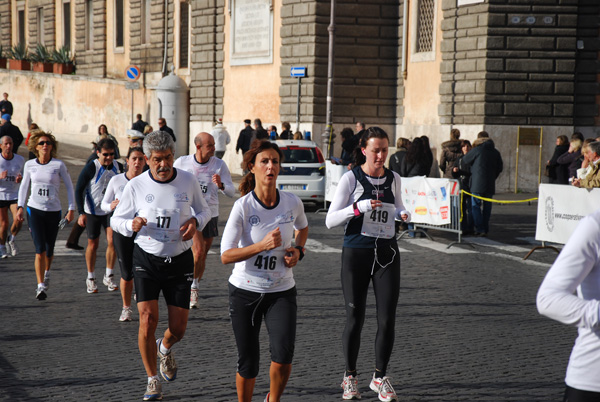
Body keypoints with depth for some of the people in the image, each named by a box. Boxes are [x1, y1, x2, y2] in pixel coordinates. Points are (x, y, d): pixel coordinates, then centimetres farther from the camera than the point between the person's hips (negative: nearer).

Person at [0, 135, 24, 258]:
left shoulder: (20, 160, -2)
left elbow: (25, 175, 12)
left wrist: (20, 179, -11)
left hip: (15, 195, 1)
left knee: (18, 221, -16)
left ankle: (11, 239, 16)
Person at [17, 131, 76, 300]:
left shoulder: (58, 165, -4)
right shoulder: (29, 165, 2)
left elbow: (69, 186, 4)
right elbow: (24, 186, 15)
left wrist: (71, 209, 0)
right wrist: (20, 206, 7)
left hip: (53, 211, 0)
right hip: (34, 210, 0)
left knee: (49, 250, 8)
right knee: (40, 249, -11)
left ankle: (47, 272, 41)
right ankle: (41, 286, -8)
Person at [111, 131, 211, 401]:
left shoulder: (187, 181, -2)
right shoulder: (136, 185, -6)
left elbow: (204, 211, 13)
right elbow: (116, 219, 5)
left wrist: (195, 221, -10)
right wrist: (131, 224, -18)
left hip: (180, 260, 1)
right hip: (146, 259, -1)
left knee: (178, 328, 2)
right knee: (148, 320, -14)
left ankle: (165, 349, 40)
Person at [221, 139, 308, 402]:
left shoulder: (293, 203, -4)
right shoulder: (243, 206, -14)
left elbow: (302, 227, 21)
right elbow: (226, 256, -19)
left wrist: (298, 250, 2)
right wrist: (262, 245, -30)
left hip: (282, 291, 2)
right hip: (245, 291, -2)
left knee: (283, 354, -17)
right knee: (248, 363, 5)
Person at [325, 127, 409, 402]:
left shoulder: (393, 179, 6)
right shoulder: (351, 178, -6)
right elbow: (330, 220, -10)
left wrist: (403, 214, 1)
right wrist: (359, 207, -23)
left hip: (387, 253, 3)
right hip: (356, 253, -3)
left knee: (387, 319, -2)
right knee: (355, 319, 1)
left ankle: (380, 377, 15)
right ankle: (350, 377, 20)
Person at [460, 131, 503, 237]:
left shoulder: (477, 150, -7)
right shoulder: (495, 152, 9)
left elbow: (464, 162, 0)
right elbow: (499, 168, 14)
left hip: (477, 183, -5)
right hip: (490, 185, 5)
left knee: (475, 206, 0)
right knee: (487, 207, 11)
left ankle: (480, 229, -8)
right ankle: (485, 229, 13)